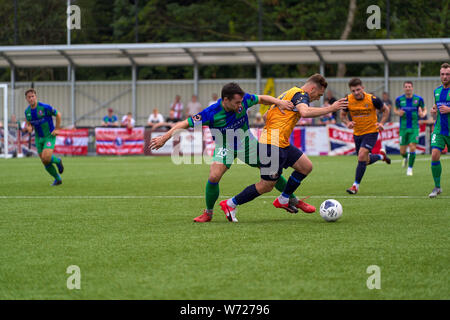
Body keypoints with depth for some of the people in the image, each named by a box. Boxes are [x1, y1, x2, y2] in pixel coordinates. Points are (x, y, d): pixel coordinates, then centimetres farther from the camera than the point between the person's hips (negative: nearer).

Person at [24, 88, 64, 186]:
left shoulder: (45, 107, -18)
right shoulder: (27, 111, 0)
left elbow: (58, 115, -6)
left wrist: (57, 129, -7)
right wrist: (29, 128, -10)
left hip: (50, 136, -5)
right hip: (38, 138, 5)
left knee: (46, 158, -24)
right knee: (45, 163, 4)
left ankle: (57, 161, 10)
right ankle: (58, 179, 24)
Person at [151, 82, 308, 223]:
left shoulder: (243, 100, -23)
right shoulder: (211, 113, -31)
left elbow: (262, 99, -4)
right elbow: (185, 123, -24)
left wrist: (278, 102, -22)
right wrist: (164, 138, -29)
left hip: (246, 142, 3)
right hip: (224, 146, -2)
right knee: (213, 178, -20)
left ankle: (293, 200, 24)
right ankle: (208, 213, 3)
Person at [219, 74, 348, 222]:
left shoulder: (291, 92, 20)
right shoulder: (300, 94, -9)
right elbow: (305, 112, -31)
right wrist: (331, 108, -25)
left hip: (282, 143, 10)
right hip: (273, 144, -10)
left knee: (306, 166, 11)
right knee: (266, 186, -4)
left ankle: (283, 200, 22)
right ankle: (230, 204, 7)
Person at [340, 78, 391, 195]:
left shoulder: (372, 99, -15)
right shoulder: (348, 100, -10)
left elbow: (385, 110, 1)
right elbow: (343, 115, 7)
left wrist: (381, 123, -13)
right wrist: (348, 123, -14)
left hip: (371, 132, -4)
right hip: (357, 133, 4)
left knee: (362, 156, -21)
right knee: (366, 161, 14)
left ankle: (356, 185, -10)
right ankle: (381, 155, 47)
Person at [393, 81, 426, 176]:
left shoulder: (419, 99, -4)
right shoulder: (399, 99, -1)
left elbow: (424, 110, 10)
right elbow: (395, 109, 15)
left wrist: (423, 114, -14)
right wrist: (398, 113, -8)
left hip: (414, 128, -1)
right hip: (403, 128, 1)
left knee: (412, 147, -14)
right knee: (402, 151, 3)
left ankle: (410, 168, 2)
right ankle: (406, 157, 41)